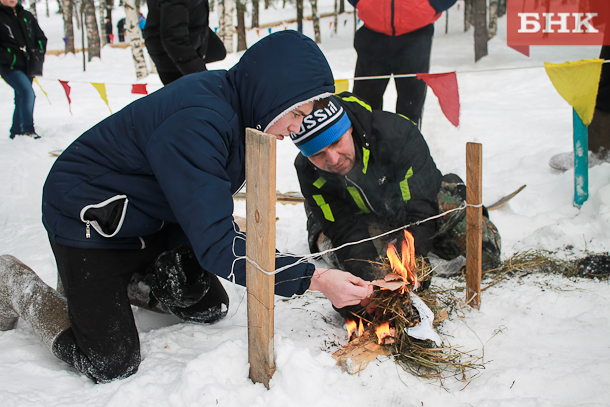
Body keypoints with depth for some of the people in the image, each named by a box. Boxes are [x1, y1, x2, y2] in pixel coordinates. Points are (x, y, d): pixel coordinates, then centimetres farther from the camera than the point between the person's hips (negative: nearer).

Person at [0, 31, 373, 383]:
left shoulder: (236, 105, -7)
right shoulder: (196, 124, -36)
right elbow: (217, 245, -38)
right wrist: (313, 279, -38)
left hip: (150, 221, 9)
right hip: (87, 220, -9)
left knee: (210, 307, 8)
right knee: (112, 365, -11)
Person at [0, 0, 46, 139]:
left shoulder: (26, 16, 13)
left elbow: (41, 37, 20)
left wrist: (38, 53, 3)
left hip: (27, 67, 6)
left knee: (22, 99, 12)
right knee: (27, 92, -25)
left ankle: (16, 132, 25)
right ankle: (28, 130, -20)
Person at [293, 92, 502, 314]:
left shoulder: (396, 132, -38)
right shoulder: (308, 173, -28)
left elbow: (421, 207, -36)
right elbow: (345, 230, -27)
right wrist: (361, 272, -45)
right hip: (363, 217, 2)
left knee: (486, 252, -13)